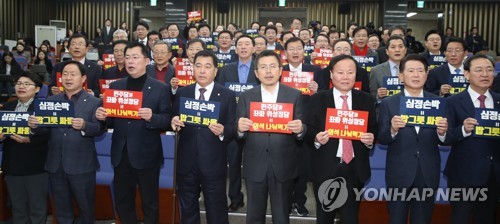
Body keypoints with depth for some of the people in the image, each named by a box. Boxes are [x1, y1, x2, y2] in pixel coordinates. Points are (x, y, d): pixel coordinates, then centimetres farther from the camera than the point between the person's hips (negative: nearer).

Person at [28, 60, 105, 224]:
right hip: (55, 164, 4)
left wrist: (84, 126, -32)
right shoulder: (51, 100, 9)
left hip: (81, 164, -4)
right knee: (61, 208, 19)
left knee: (86, 207, 11)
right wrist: (35, 126, -17)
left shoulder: (94, 102, -5)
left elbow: (100, 129, -13)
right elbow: (46, 129, 4)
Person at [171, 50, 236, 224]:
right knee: (187, 209, 19)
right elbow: (175, 122, 6)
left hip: (214, 164, -3)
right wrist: (174, 123, -16)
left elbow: (233, 128, -4)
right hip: (187, 162, 3)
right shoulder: (182, 93, 6)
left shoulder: (227, 95, -3)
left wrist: (223, 131, -25)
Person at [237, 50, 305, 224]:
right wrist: (240, 128, -20)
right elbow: (239, 134, 2)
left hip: (283, 166, -1)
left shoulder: (295, 95, 0)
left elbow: (301, 131, -2)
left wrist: (299, 129, -24)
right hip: (255, 166, 1)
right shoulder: (246, 97, 4)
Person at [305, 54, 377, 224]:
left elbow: (374, 130, 6)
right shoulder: (317, 99, -2)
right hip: (325, 168, -1)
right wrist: (316, 138, -24)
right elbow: (308, 131, -3)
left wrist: (371, 139, -15)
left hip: (355, 169, 2)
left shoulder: (366, 100, 4)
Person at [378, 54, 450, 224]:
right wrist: (392, 129, -27)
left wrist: (442, 132, -22)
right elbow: (381, 139, -7)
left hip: (428, 174, 2)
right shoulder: (388, 103, -3)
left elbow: (446, 141, 0)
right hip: (399, 174, -1)